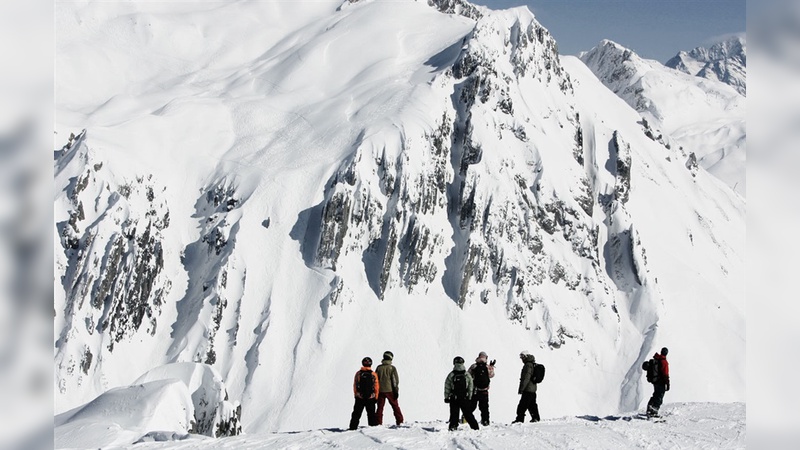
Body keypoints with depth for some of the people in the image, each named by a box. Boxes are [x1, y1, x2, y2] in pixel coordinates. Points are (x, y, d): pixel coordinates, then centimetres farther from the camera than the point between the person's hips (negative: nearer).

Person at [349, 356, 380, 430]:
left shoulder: (358, 373, -3)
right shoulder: (374, 375, -6)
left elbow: (355, 386, 3)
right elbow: (376, 387, -2)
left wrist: (356, 394, 14)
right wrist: (376, 397, 9)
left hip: (359, 397, 1)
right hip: (371, 398, -1)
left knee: (356, 414, 8)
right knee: (371, 414, 9)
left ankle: (353, 427, 6)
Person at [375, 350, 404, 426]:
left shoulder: (379, 368, 3)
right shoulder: (392, 368, -5)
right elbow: (395, 380, -7)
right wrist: (396, 391, -4)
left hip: (380, 391, 2)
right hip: (390, 390, -2)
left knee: (380, 407, 8)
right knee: (395, 406, 7)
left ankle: (378, 423, 3)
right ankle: (400, 421, 5)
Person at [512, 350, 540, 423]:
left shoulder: (528, 365, -17)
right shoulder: (533, 365, 15)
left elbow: (526, 378, -22)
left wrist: (521, 389, -18)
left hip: (527, 390, -10)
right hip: (533, 389, 10)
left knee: (522, 406, -8)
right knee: (532, 404, 18)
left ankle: (520, 419, -8)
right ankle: (535, 418, 22)